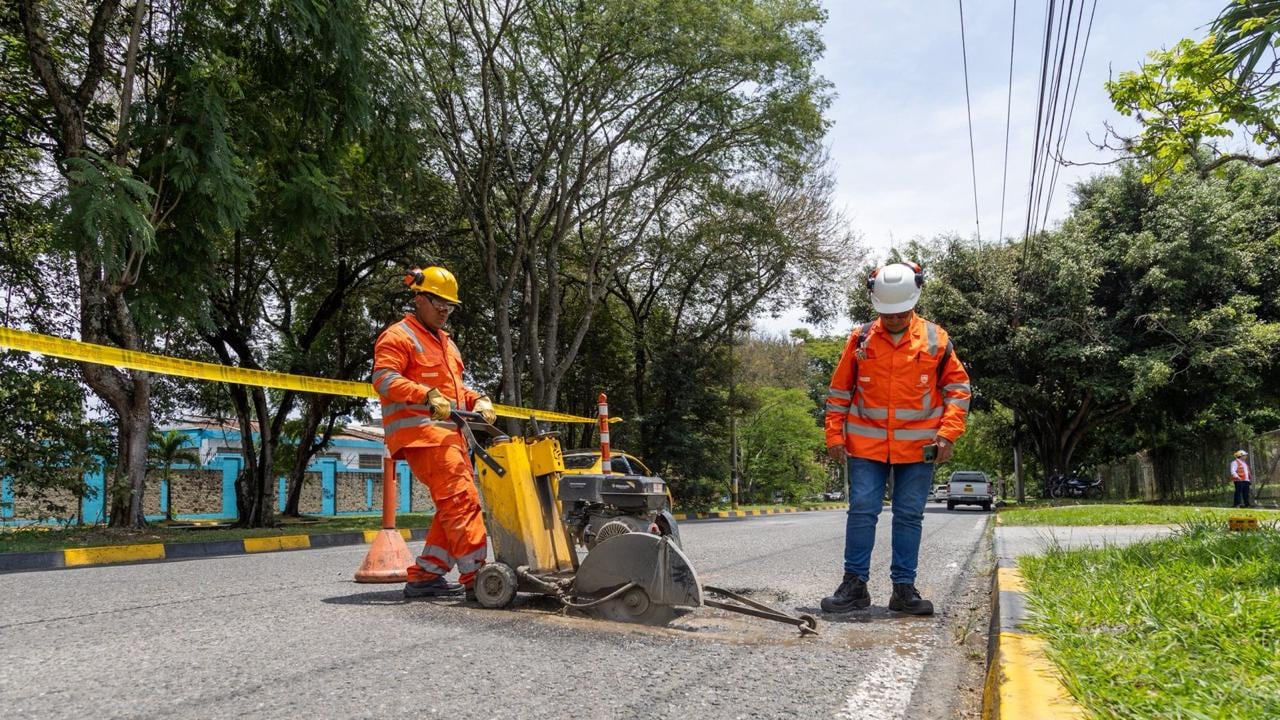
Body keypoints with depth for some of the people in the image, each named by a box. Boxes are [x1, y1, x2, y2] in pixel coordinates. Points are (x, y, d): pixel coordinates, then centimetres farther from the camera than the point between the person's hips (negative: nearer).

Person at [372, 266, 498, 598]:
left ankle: (425, 575, 14)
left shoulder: (445, 342, 29)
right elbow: (384, 378, -15)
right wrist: (428, 395, -28)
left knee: (453, 505, 8)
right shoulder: (398, 336, -1)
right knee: (462, 500, -17)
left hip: (449, 433, 10)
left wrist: (478, 400, 11)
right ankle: (475, 574, -17)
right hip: (421, 431, -10)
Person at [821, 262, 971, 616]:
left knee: (909, 516, 6)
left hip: (918, 447, 1)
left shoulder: (936, 339, 1)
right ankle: (854, 584, 7)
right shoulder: (860, 338, 1)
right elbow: (839, 390, 7)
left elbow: (958, 387, 7)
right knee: (861, 511, -2)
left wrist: (948, 433, -3)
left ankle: (904, 587, 15)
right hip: (866, 444, 0)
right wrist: (834, 436, 2)